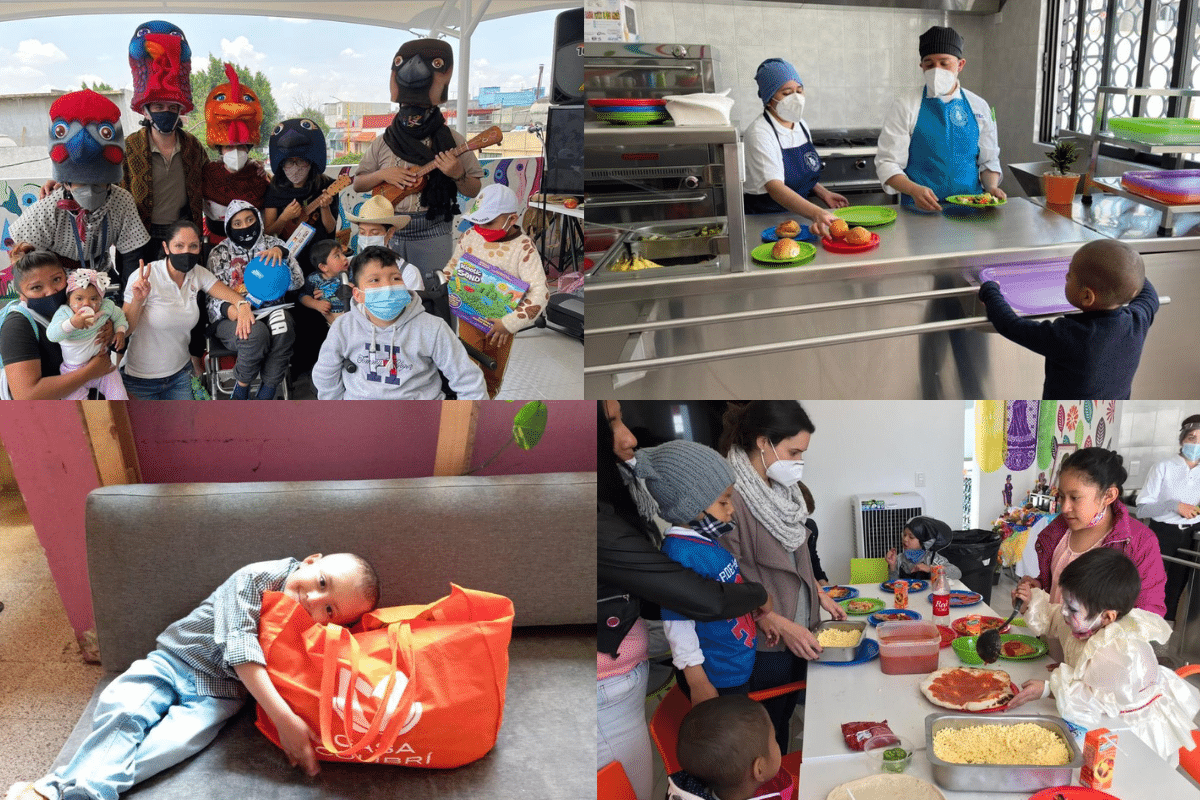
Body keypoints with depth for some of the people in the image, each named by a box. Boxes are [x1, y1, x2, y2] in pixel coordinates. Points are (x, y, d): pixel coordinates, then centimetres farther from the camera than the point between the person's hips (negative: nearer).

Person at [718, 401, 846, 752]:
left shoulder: (782, 488, 4)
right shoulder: (730, 496, -21)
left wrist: (820, 594, 10)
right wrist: (781, 624, -23)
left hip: (795, 634, 8)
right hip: (762, 642, -7)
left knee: (784, 721, 19)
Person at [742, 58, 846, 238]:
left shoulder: (800, 125, 10)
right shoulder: (759, 133, -16)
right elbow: (775, 188, -29)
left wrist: (823, 194, 10)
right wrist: (816, 213, -42)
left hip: (799, 214, 7)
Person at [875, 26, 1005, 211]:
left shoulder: (979, 107, 12)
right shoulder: (905, 107, 3)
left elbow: (988, 161, 20)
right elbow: (887, 164, -2)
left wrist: (992, 187, -2)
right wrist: (914, 190, -20)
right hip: (919, 210, -3)